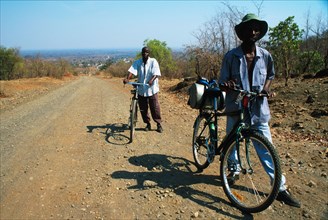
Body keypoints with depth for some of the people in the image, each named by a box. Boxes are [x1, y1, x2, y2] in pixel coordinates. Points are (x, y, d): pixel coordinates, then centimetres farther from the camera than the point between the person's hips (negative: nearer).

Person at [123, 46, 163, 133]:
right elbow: (132, 70, -12)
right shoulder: (137, 62, 3)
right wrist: (127, 78, -31)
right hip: (141, 89, 3)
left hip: (152, 89, -3)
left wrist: (152, 80, -35)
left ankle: (159, 124, 15)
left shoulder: (153, 61, -4)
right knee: (143, 108, 9)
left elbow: (156, 73, -16)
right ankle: (148, 124, 25)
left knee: (155, 107, 0)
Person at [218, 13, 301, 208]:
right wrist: (227, 83, -26)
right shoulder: (231, 56, -6)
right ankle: (234, 169, 44)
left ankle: (281, 187, 11)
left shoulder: (265, 55, 1)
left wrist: (266, 88, -3)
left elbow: (270, 75, 17)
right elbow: (223, 82, -3)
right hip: (236, 108, 0)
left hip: (258, 109, 1)